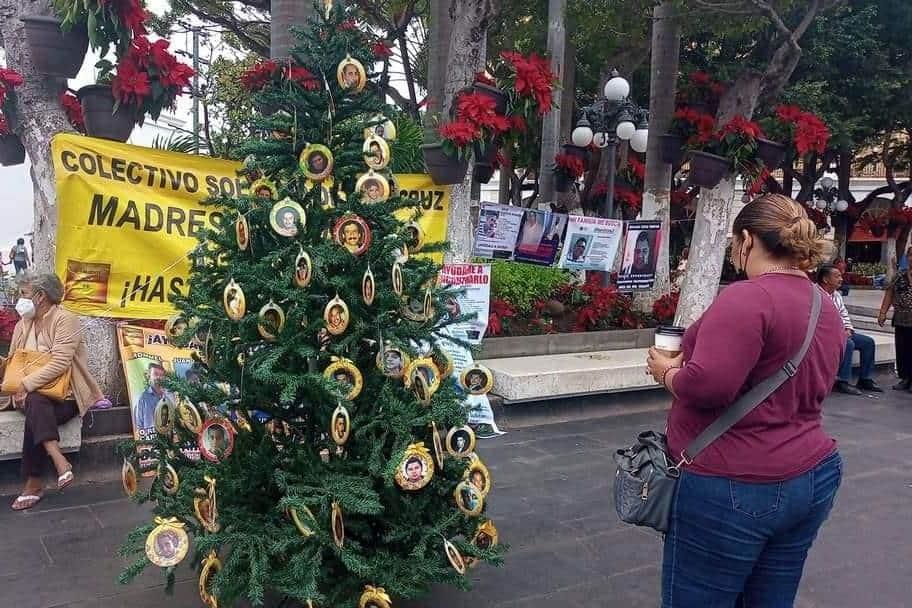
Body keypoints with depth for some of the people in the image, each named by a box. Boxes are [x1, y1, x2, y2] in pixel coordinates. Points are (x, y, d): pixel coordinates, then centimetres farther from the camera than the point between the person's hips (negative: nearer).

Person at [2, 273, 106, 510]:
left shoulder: (65, 319, -8)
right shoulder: (22, 325, 14)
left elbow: (60, 363, -19)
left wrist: (26, 385, -24)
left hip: (66, 395, -4)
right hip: (31, 395, 4)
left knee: (35, 414, -32)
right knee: (36, 404, -31)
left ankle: (34, 483, -25)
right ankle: (59, 462, -41)